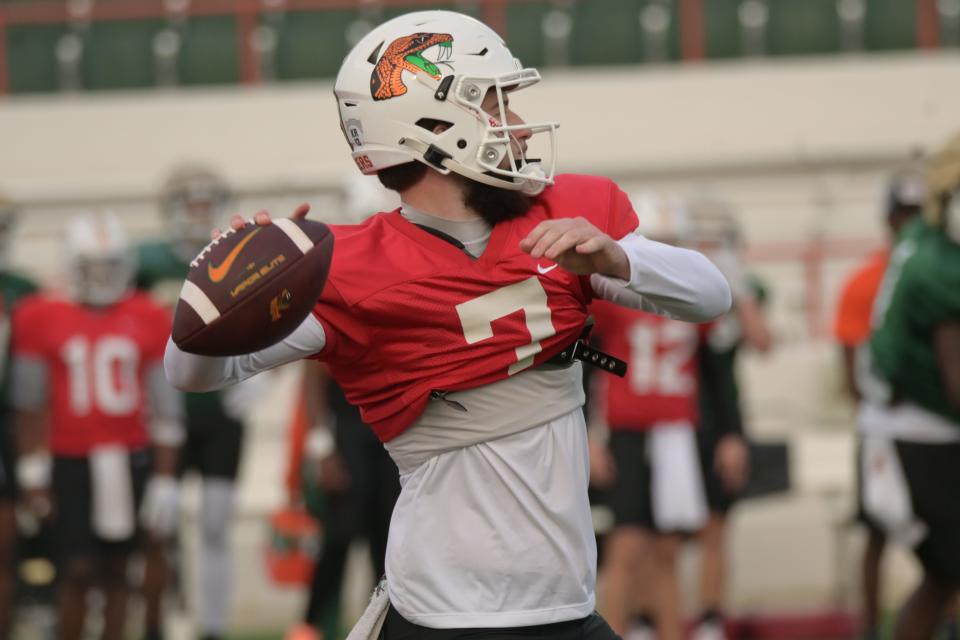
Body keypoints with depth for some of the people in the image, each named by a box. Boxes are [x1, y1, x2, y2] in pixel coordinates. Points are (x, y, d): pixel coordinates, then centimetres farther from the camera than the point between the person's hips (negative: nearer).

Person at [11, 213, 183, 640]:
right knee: (78, 572, -6)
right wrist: (33, 471, 2)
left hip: (130, 460, 2)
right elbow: (30, 404, 4)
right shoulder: (43, 320, -2)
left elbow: (165, 409, 5)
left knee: (116, 570, 8)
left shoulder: (148, 322, 1)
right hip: (72, 461, -2)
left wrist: (165, 478, 3)